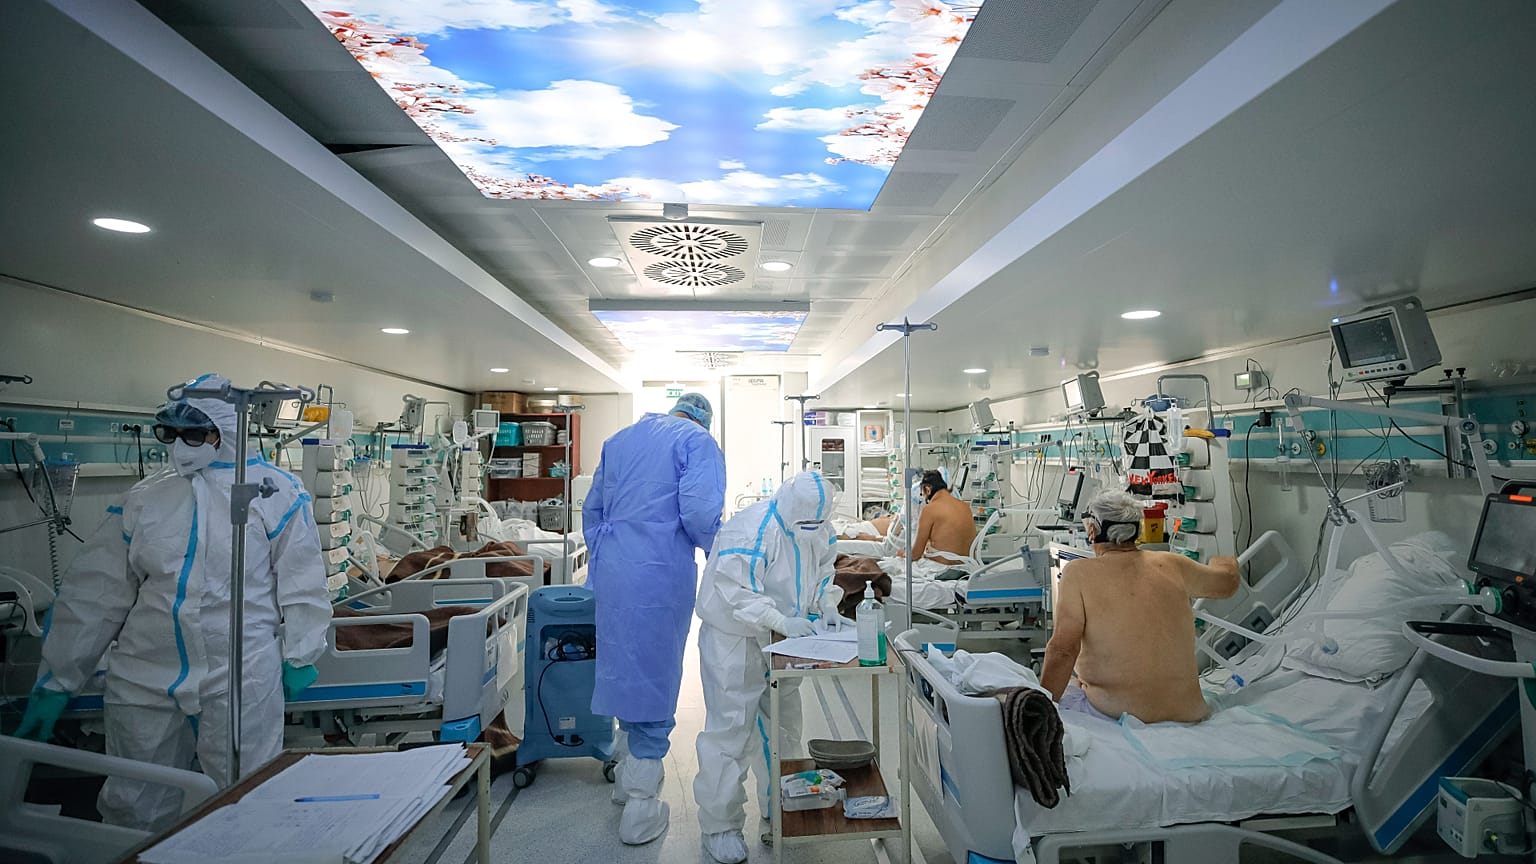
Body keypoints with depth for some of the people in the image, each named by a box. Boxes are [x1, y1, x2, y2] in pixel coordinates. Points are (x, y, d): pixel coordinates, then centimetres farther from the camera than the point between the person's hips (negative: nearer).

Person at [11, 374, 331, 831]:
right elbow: (95, 594, 10)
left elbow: (301, 582, -2)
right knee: (134, 811, 16)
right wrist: (55, 682, 11)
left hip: (242, 681, -4)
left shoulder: (275, 492, -5)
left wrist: (299, 655, -1)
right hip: (144, 681, 4)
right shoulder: (142, 499, 6)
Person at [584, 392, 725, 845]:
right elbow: (699, 511, -17)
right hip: (661, 574, -7)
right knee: (655, 679, 4)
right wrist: (715, 549, 2)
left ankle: (627, 777, 38)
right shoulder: (698, 441, -3)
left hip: (611, 572, 7)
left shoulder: (620, 439, 18)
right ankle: (640, 809, 15)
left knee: (627, 670, 21)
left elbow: (593, 508, 20)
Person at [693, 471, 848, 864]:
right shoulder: (752, 530, -28)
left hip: (780, 639, 8)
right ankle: (720, 825, 13)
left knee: (784, 724, 16)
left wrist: (827, 606, -7)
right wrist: (780, 621, -35)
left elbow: (823, 573, 11)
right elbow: (736, 591, -30)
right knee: (732, 728, -4)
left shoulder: (818, 530, -2)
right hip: (733, 637, -8)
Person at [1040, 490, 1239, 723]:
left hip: (1115, 713, -6)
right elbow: (1228, 582, 24)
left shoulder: (1079, 573, -10)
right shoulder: (1172, 565, 3)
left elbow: (1063, 650, -18)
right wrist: (1225, 562, 48)